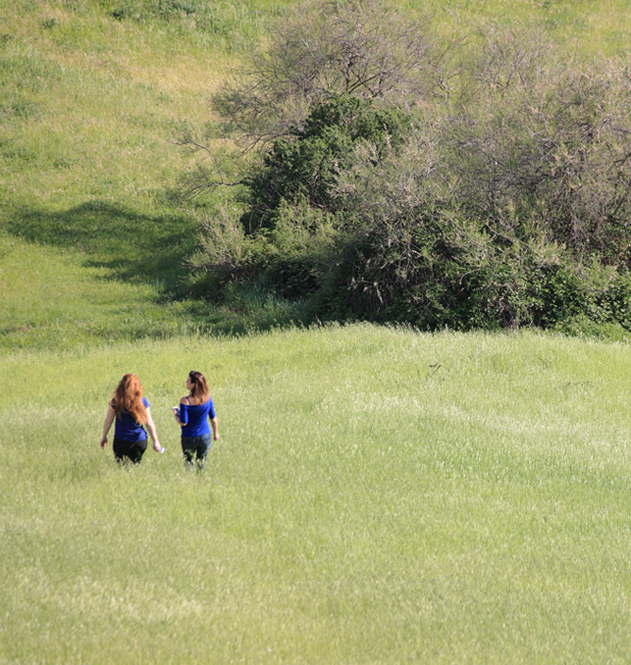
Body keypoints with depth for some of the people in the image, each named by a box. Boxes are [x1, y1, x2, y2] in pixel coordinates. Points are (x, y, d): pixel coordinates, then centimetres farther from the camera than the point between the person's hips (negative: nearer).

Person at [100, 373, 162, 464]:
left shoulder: (116, 402, -7)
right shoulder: (142, 402, -5)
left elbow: (108, 421, 0)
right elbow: (149, 423, -2)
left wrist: (104, 437, 13)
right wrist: (156, 441, 7)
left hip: (120, 441, -1)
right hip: (139, 441, 1)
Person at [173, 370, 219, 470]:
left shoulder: (185, 401, -22)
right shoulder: (207, 399, -9)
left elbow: (183, 422, -20)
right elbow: (213, 419, 1)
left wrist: (176, 415, -1)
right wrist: (216, 433, 15)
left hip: (189, 438, -3)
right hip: (205, 436, 3)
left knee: (188, 462, 14)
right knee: (202, 463, 17)